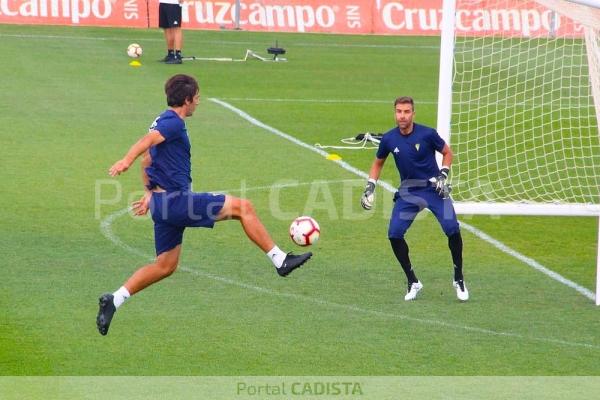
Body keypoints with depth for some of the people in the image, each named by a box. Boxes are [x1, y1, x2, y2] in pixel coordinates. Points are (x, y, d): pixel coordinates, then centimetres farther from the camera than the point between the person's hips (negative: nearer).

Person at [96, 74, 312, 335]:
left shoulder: (162, 122, 18)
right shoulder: (174, 123, -12)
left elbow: (147, 161, 26)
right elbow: (147, 141, -30)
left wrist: (149, 194, 29)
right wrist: (126, 161, -46)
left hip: (162, 202, 10)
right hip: (177, 200, -10)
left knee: (165, 266, 15)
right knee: (243, 207, -5)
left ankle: (114, 300, 9)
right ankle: (280, 261, -1)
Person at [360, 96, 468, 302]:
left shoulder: (427, 134, -13)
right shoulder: (389, 139, -6)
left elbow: (447, 152, 3)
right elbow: (378, 163, 13)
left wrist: (443, 175, -10)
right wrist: (370, 188, 2)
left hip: (434, 188, -3)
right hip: (408, 192, 3)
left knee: (452, 229, -19)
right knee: (394, 234, -12)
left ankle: (459, 280, 0)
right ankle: (413, 282, 7)